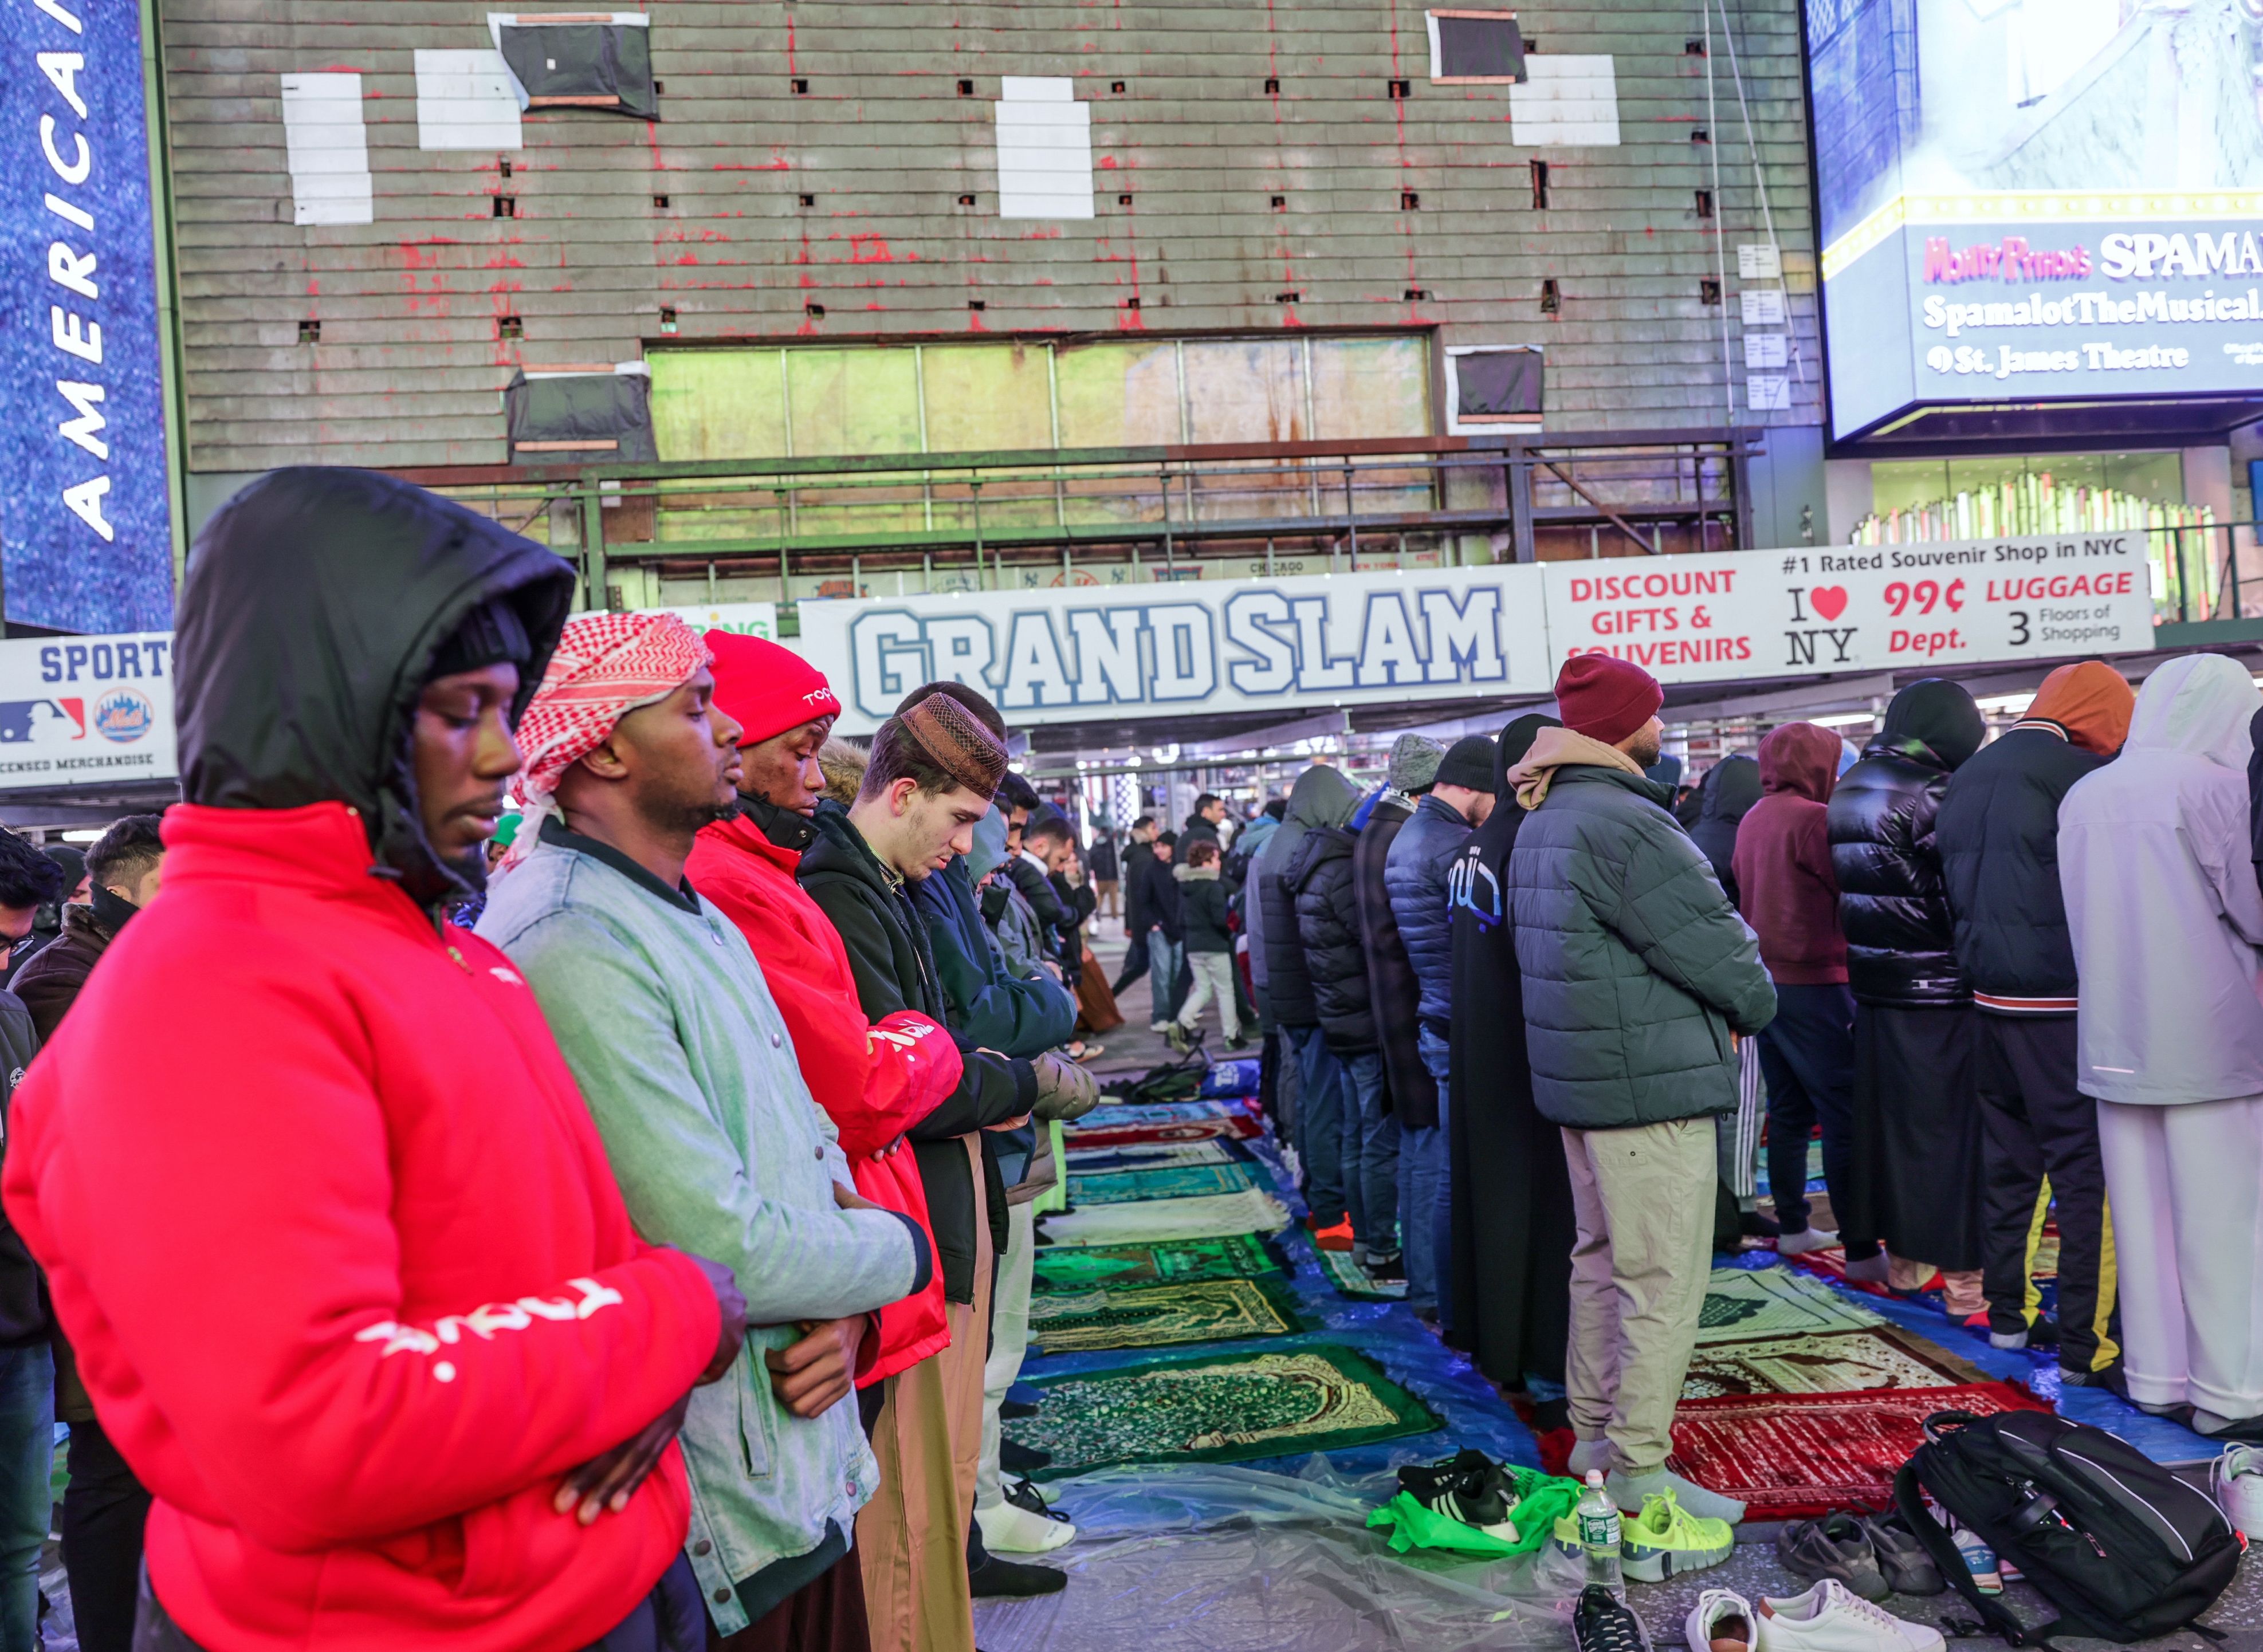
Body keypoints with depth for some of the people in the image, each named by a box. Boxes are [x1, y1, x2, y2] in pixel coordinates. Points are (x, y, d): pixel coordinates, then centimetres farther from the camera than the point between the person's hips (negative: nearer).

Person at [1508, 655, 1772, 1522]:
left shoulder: (1544, 821, 13)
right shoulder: (1623, 824, -21)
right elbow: (1710, 941, -19)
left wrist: (1716, 1005, 12)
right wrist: (1756, 1002, 2)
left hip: (1578, 1077, 10)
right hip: (1651, 1085, -10)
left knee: (1602, 1261, 20)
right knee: (1663, 1283, -1)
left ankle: (1594, 1434, 30)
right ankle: (1639, 1468, 7)